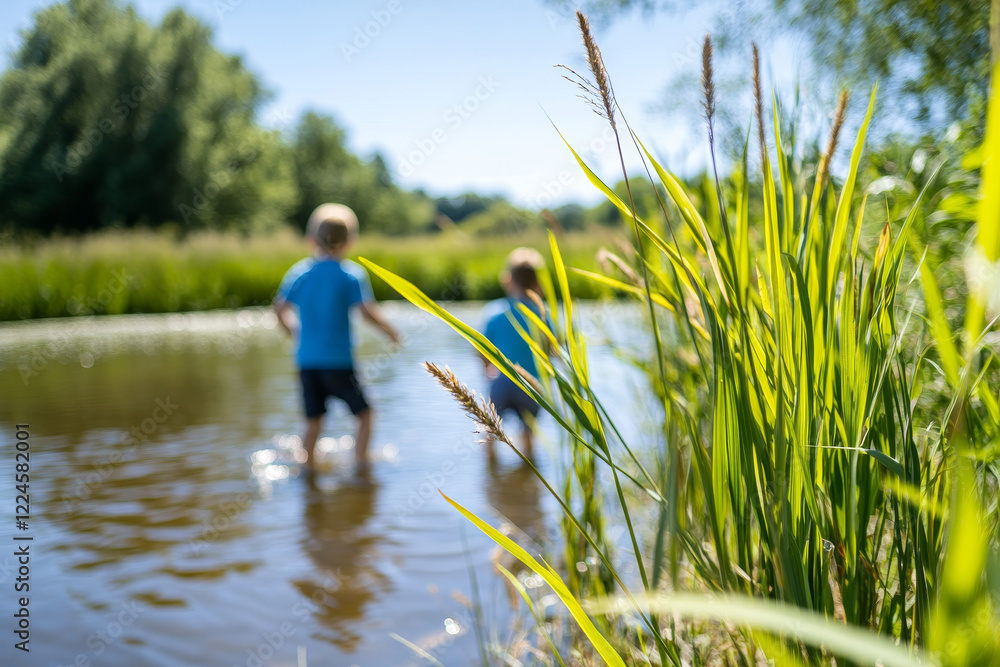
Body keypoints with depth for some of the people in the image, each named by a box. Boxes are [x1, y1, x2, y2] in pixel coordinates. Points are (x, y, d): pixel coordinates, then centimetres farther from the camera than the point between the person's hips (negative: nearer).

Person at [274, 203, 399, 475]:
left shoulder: (299, 272, 4)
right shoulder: (352, 274, -8)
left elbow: (280, 310, 9)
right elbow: (368, 311, -15)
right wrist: (391, 331, 0)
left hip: (307, 359, 4)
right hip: (338, 361, -4)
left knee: (313, 419, 16)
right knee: (364, 413, 12)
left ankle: (307, 467, 18)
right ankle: (361, 463, 8)